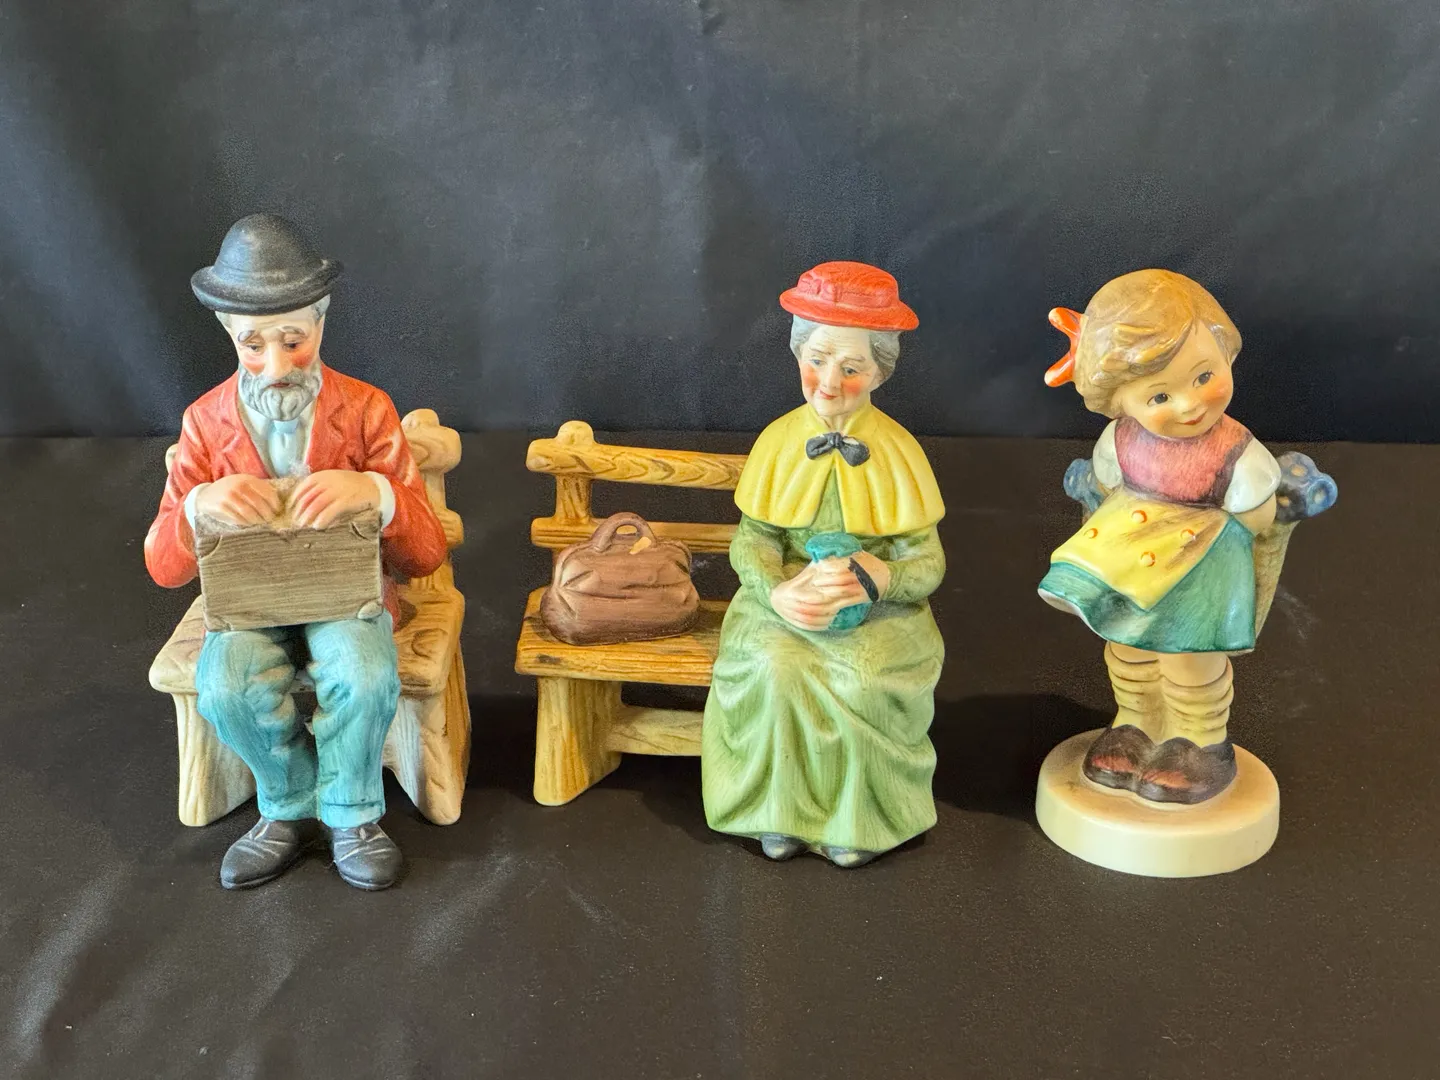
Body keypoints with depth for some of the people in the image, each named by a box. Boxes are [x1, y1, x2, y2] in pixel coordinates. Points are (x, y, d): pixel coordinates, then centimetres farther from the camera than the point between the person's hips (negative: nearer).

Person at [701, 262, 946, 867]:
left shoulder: (896, 449, -4)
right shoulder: (779, 440, 0)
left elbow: (927, 560, -4)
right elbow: (752, 539, 1)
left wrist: (878, 578, -27)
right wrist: (778, 592, -22)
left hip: (877, 608, -1)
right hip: (787, 599, 1)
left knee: (862, 682, -32)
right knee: (778, 670, -31)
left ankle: (857, 815, -5)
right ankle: (781, 809, -8)